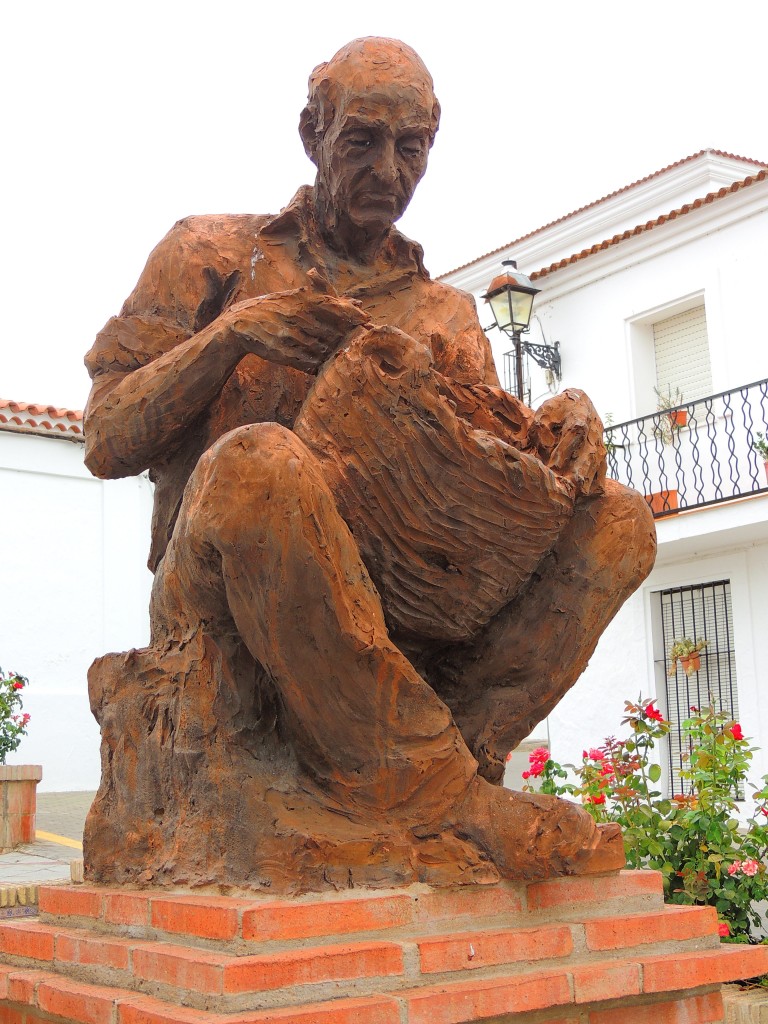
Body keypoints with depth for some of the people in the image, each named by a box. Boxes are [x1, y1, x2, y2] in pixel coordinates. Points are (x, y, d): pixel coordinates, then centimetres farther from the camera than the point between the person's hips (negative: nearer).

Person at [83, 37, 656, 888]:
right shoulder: (211, 255, 13)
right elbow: (106, 444, 3)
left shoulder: (446, 313, 22)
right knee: (259, 462, -36)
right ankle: (442, 796, -30)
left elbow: (496, 451, 10)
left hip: (390, 607, 4)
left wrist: (570, 420, -13)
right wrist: (233, 333, -12)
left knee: (614, 522, -13)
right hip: (222, 595, -3)